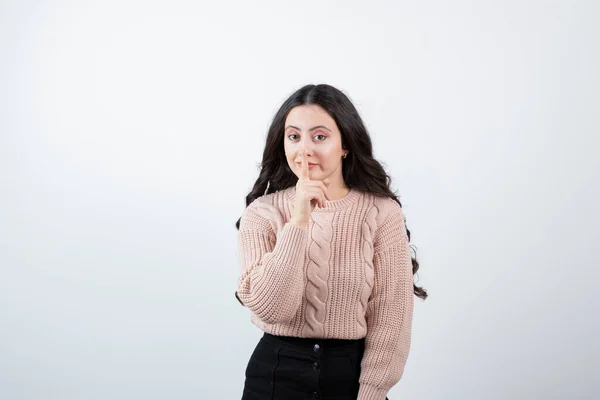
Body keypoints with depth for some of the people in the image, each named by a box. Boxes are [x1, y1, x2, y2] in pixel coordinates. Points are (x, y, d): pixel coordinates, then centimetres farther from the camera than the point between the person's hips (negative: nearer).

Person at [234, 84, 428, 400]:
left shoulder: (382, 212, -8)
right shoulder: (261, 213, -6)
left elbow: (390, 317, -7)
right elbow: (270, 308, -17)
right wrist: (298, 221, -24)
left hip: (353, 372, 0)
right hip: (276, 372, 1)